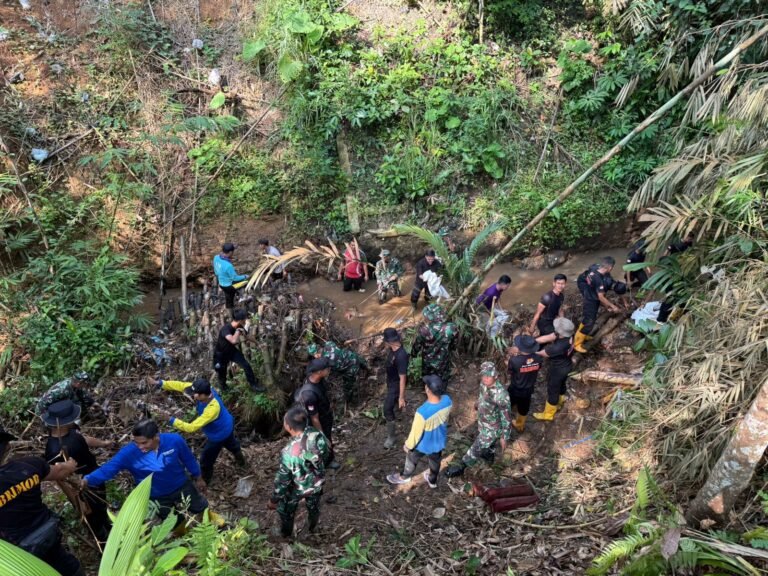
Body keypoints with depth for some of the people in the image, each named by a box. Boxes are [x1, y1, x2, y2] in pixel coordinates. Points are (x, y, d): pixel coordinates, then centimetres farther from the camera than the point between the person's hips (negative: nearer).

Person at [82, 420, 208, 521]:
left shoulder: (174, 440, -30)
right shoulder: (129, 452, -32)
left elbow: (188, 459, -13)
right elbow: (108, 469, -36)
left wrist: (198, 478, 1)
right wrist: (87, 480, -56)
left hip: (181, 486, 1)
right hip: (156, 497, 0)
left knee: (200, 508, 22)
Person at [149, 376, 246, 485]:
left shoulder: (212, 409, -47)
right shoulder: (205, 390, -26)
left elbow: (191, 428, -44)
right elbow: (181, 385, -23)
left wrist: (171, 420, -45)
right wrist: (160, 383, -32)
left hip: (219, 434, -8)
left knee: (206, 461, 18)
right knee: (231, 444, 38)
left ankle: (205, 482, 45)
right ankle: (240, 460, 68)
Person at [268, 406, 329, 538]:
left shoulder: (289, 452, -42)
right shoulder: (318, 435, -28)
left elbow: (282, 480, -26)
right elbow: (325, 454, -6)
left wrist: (274, 500, -8)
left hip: (297, 489, -4)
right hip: (317, 483, 4)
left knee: (286, 511, 31)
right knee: (314, 506, 36)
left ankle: (285, 534, 58)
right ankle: (312, 527, 64)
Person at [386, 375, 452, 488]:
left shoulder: (422, 412, -44)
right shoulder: (447, 401, -26)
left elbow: (416, 432, -26)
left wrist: (408, 445, -6)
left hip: (423, 445, -4)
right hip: (439, 441, 4)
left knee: (411, 459, 28)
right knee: (435, 461, 33)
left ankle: (404, 477, 56)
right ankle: (432, 480, 60)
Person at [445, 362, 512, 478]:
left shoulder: (501, 394, -38)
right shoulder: (484, 383, -16)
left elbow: (506, 417, -26)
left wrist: (504, 437, -18)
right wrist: (478, 406, 23)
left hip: (492, 429, -6)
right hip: (482, 423, 7)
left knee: (476, 449, 11)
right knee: (486, 442, 32)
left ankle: (461, 467, 32)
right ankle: (489, 456, 61)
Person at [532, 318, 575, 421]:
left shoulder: (558, 347, -44)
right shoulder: (568, 335, -21)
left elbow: (541, 353, -28)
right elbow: (548, 337, -13)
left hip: (558, 369, -7)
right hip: (566, 365, 7)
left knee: (552, 391, 16)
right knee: (561, 385, 32)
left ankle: (548, 414, 39)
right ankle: (559, 403, 59)